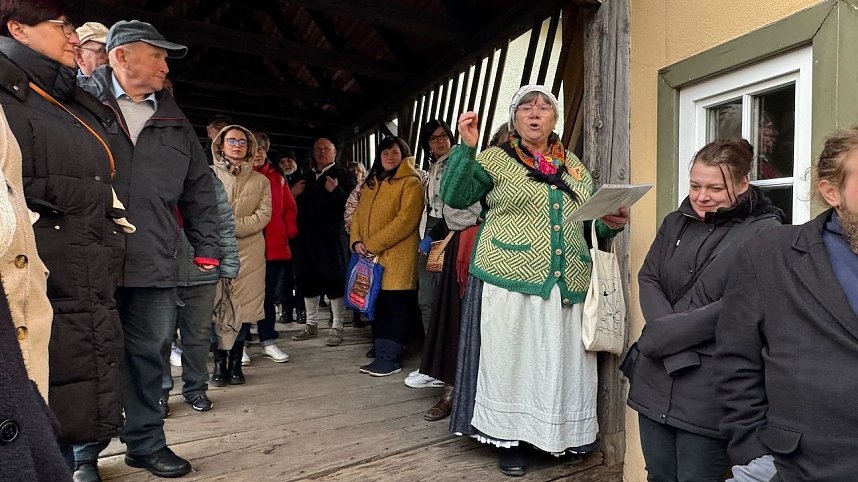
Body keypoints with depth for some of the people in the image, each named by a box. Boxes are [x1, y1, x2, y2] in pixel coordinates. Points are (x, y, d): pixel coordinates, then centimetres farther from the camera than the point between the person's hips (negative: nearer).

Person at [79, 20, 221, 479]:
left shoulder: (174, 121, 15)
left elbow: (200, 187, 16)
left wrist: (206, 246, 9)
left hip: (154, 267, 4)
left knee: (148, 357, 12)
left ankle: (146, 442, 28)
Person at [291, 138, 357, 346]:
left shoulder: (343, 176, 1)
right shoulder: (307, 179, 20)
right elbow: (297, 206, 23)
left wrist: (336, 191, -23)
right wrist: (293, 194, 5)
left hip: (332, 236, -6)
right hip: (308, 236, 6)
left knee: (334, 281, -2)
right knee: (308, 280, 11)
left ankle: (337, 328, 8)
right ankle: (311, 324, 26)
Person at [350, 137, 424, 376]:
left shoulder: (411, 183, -4)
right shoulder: (370, 184, 20)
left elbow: (406, 219, -16)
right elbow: (358, 214, 17)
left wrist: (373, 244, -16)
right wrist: (356, 241, -2)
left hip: (397, 259, -7)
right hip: (371, 258, 7)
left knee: (395, 306, -1)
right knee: (377, 305, 11)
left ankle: (391, 358, 8)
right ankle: (381, 354, 22)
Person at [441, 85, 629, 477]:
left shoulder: (574, 165, 16)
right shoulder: (495, 158, 4)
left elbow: (592, 222, 19)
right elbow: (455, 197, -6)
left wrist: (612, 224, -2)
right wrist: (466, 148, -15)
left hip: (567, 286, 4)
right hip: (509, 281, -4)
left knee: (562, 363, 11)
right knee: (510, 361, 6)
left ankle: (564, 437, 32)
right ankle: (509, 441, 23)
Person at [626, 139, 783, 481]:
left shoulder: (765, 232, -7)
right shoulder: (676, 222, 11)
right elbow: (648, 278, 6)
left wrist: (672, 331, -15)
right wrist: (664, 324, -12)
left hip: (708, 386, -5)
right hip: (655, 376, 6)